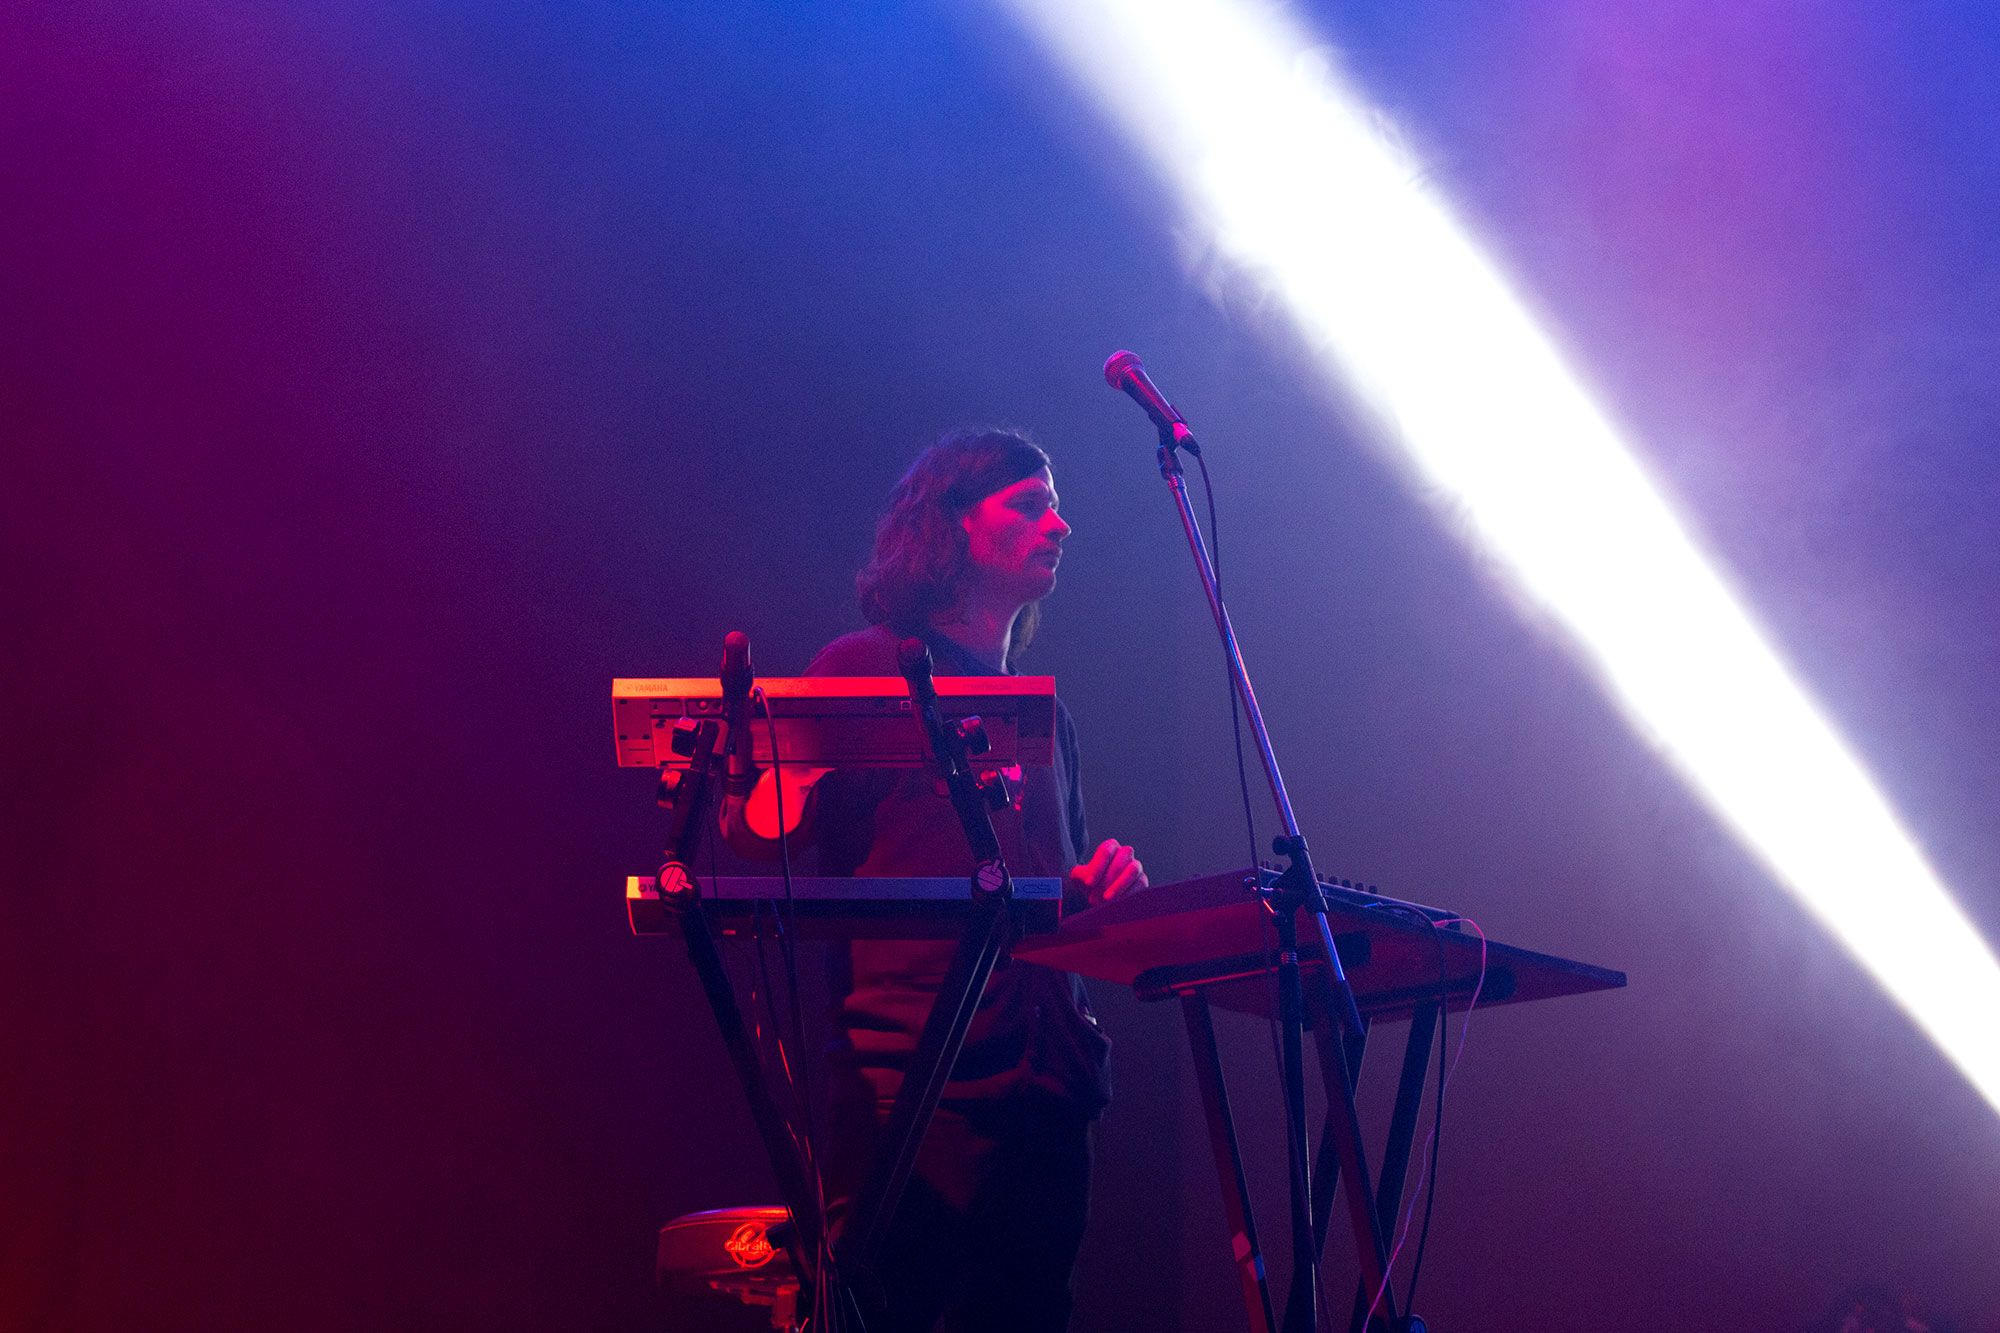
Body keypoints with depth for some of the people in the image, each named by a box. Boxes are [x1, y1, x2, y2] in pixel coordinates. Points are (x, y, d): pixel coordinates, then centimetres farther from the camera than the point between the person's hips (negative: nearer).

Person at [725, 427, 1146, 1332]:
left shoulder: (1043, 713, 23)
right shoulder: (866, 669, 3)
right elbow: (761, 831, -6)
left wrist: (1103, 884, 6)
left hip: (1042, 1078, 7)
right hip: (910, 1078, -7)